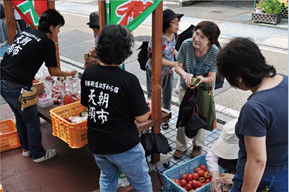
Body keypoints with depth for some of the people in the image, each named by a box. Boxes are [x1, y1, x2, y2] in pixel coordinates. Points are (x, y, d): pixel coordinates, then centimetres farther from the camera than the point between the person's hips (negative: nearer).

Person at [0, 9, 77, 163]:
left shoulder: (24, 33, 12)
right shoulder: (47, 43, -10)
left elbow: (13, 58, 17)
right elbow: (53, 72, -2)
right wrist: (70, 73, 15)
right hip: (18, 88, -8)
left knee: (20, 118, 25)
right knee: (32, 122, 11)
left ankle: (26, 149, 43)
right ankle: (38, 154, 29)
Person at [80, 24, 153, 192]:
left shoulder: (88, 74, -8)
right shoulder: (129, 80, -25)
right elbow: (142, 117, -18)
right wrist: (145, 105, 0)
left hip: (96, 143, 6)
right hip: (124, 146, -5)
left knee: (107, 178, 30)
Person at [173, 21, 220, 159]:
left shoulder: (215, 53, -27)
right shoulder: (186, 44, -25)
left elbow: (211, 77, -21)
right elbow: (178, 67, -15)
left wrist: (202, 79, -44)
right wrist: (185, 75, -36)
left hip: (204, 89, -1)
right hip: (185, 86, 1)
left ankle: (198, 146, 39)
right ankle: (181, 146, 34)